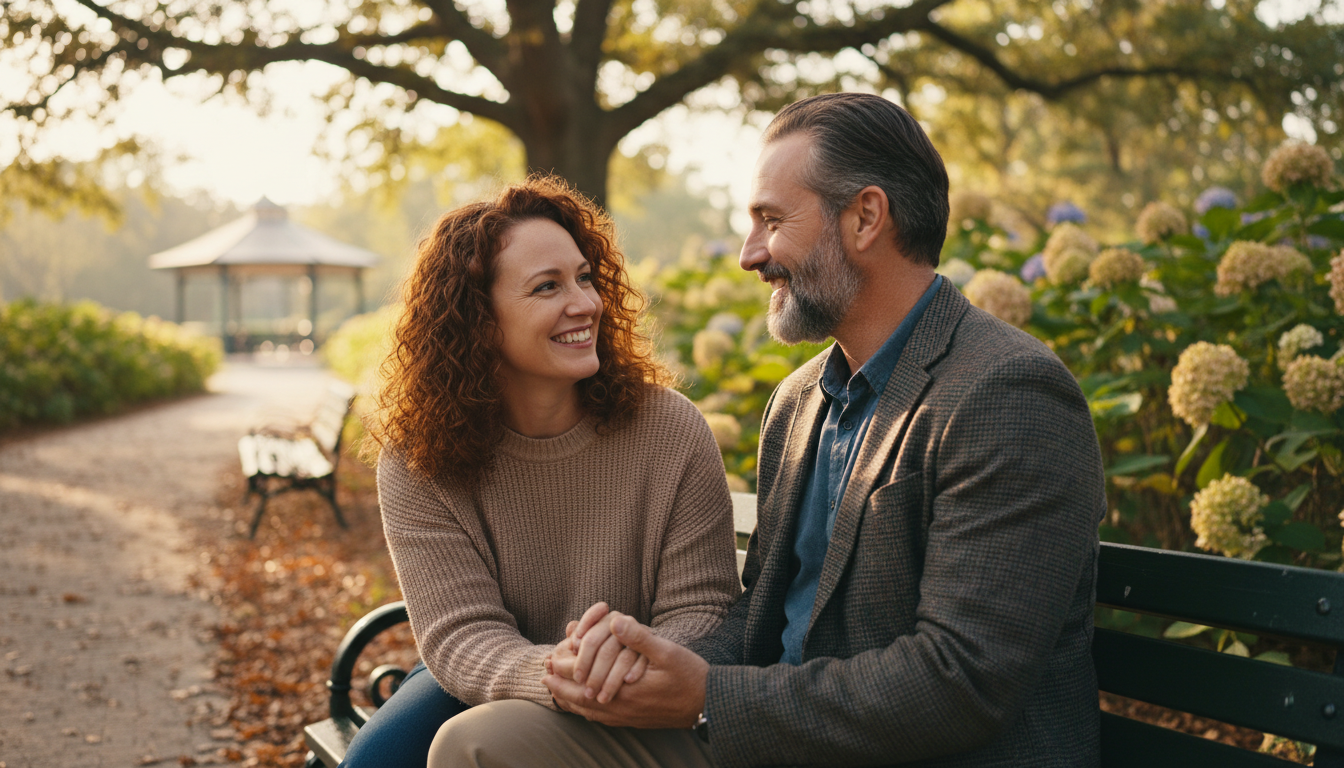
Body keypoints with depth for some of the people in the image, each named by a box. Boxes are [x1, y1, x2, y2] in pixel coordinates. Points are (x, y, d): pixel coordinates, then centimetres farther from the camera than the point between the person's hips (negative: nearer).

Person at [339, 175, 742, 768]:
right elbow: (460, 635, -19)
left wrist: (639, 666, -40)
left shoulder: (672, 433, -15)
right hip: (476, 689, 2)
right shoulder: (415, 466, -12)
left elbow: (699, 610, -14)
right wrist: (556, 675, -42)